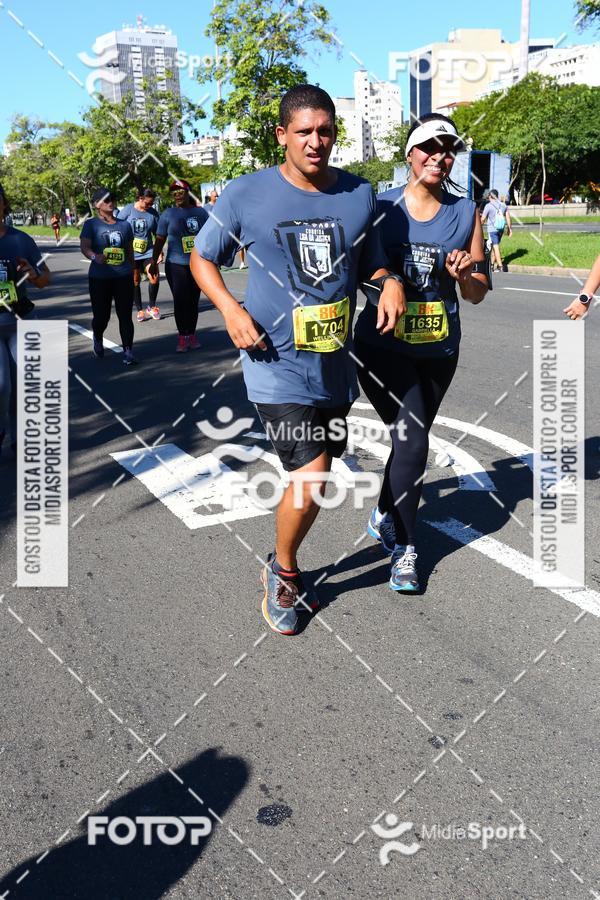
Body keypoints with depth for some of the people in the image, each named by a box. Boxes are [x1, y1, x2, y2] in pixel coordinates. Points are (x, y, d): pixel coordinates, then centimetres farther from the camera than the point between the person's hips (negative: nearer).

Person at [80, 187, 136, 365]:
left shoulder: (124, 225, 11)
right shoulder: (91, 224, 0)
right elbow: (84, 247, -12)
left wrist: (133, 272, 21)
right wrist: (95, 257, -33)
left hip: (123, 277, 2)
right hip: (99, 277, -2)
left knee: (125, 315, -3)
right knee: (101, 316, 5)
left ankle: (128, 351, 2)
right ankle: (98, 340, 37)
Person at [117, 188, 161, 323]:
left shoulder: (153, 212, 0)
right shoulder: (128, 210, -6)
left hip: (147, 252, 1)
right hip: (130, 253, -1)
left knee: (155, 277, -13)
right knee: (135, 281, 5)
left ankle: (151, 306, 7)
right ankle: (140, 310, 17)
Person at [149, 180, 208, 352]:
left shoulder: (200, 212, 6)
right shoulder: (168, 214, 0)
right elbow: (159, 240, 2)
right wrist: (154, 262, 0)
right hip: (176, 265, -2)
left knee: (193, 301, 8)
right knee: (180, 301, -4)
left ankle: (192, 335, 17)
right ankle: (183, 337, 2)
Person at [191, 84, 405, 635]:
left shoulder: (359, 194, 4)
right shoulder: (247, 194, -6)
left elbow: (370, 260, 18)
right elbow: (203, 257, 5)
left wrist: (391, 281, -5)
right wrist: (230, 308, -12)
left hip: (336, 363, 5)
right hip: (278, 364, -5)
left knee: (313, 477, 16)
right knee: (311, 480, -14)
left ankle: (285, 569, 40)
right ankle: (283, 572, 16)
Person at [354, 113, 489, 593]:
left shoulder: (466, 213, 4)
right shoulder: (381, 207, -3)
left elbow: (478, 294, 6)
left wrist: (466, 275, -14)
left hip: (438, 350, 4)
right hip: (383, 345, -3)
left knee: (411, 440, 15)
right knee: (412, 441, -13)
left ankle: (385, 517, 40)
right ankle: (403, 546, 4)